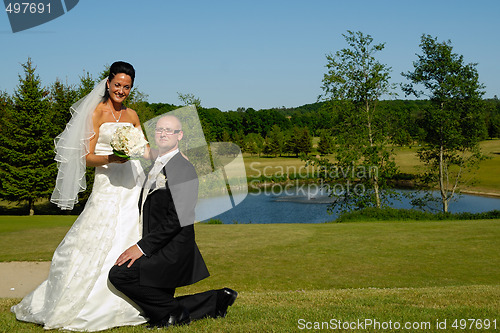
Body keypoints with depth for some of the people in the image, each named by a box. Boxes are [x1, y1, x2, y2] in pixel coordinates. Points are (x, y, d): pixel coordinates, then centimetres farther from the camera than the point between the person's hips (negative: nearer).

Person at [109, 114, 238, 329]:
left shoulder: (184, 169, -15)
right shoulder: (155, 166, 14)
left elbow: (176, 219, -22)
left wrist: (142, 247, -23)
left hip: (173, 251, -9)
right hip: (159, 248, 9)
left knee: (119, 274, -22)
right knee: (161, 302, 13)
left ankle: (172, 312, -6)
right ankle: (216, 300, 24)